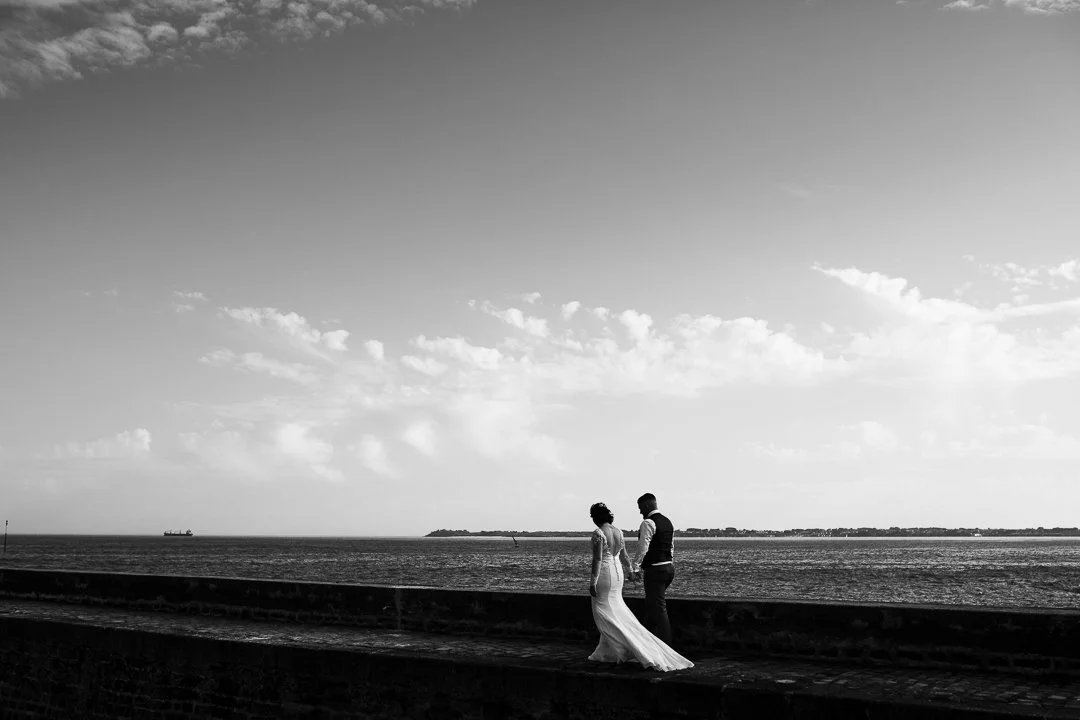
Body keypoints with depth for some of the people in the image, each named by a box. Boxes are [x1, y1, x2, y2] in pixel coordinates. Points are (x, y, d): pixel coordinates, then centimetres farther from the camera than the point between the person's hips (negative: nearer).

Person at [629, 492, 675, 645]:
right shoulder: (667, 522, 15)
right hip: (669, 567, 9)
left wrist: (635, 569, -13)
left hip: (655, 569, -9)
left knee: (659, 609, -4)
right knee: (651, 605, 20)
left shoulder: (648, 523, -13)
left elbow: (642, 548, -18)